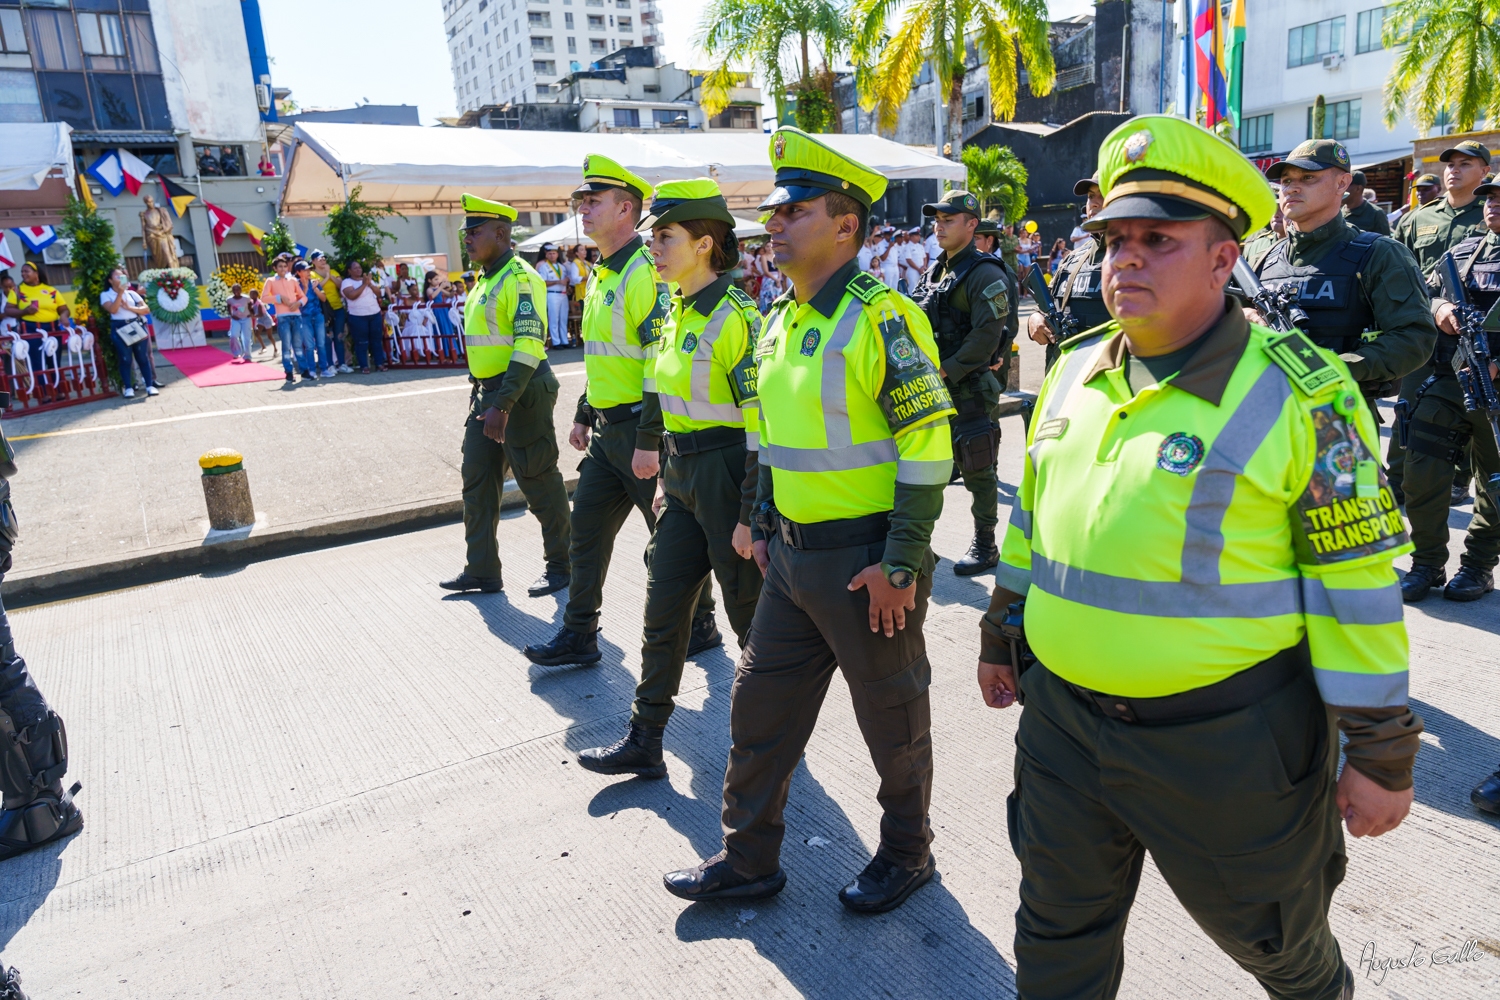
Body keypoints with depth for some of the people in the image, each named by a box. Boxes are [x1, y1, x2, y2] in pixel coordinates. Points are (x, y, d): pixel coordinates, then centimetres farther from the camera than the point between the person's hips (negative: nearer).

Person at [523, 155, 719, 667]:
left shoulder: (646, 272, -16)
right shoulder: (600, 274, 16)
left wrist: (649, 442, -24)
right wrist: (584, 416, 23)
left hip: (643, 428, -10)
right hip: (608, 431, 10)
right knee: (586, 528, 13)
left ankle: (701, 627, 22)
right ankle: (578, 636, 24)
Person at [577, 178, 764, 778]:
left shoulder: (736, 318, -17)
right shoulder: (678, 313, 11)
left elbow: (762, 423, -19)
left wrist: (750, 516, -19)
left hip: (729, 475, -9)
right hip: (682, 475, 9)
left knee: (749, 612, 7)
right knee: (662, 609, 11)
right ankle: (644, 742, 23)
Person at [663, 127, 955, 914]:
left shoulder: (880, 315, -16)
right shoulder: (781, 319, 10)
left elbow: (928, 443, -18)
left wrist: (900, 563, -19)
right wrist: (764, 525, 17)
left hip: (865, 560, -8)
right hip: (793, 555, 8)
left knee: (893, 719, 12)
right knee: (760, 706, 15)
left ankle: (907, 855, 36)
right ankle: (747, 859, 33)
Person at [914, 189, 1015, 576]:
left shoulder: (985, 274, -12)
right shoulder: (935, 271, 13)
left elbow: (986, 336, -20)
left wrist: (946, 370, -19)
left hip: (967, 386, -8)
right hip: (930, 384, 8)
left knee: (975, 469, 1)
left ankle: (985, 545, 14)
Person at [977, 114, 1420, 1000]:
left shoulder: (1298, 393, -14)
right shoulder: (1073, 374, 3)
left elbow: (1356, 580, -12)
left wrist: (1381, 753, -9)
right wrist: (1002, 637, 19)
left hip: (1228, 745, -4)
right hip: (1065, 720, 5)